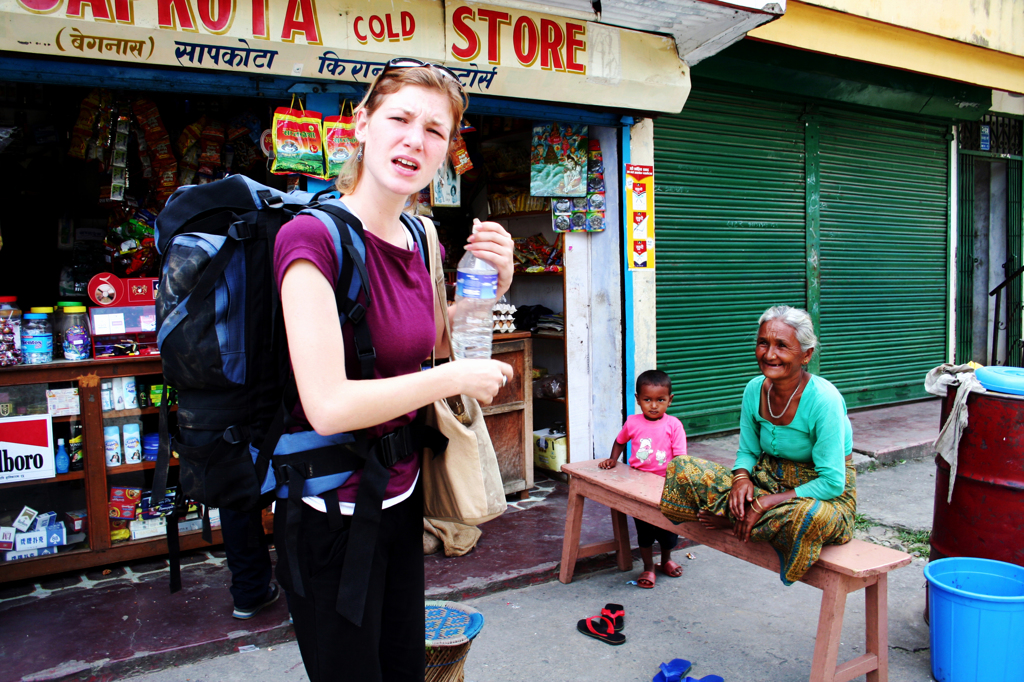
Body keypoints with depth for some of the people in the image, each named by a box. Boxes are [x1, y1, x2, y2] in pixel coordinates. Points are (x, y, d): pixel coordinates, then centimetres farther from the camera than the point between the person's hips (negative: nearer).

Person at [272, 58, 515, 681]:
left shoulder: (418, 240, 2)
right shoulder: (314, 237, -21)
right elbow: (328, 407, -30)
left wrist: (491, 283, 0)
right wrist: (459, 378, -19)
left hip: (400, 491, 7)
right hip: (333, 508, -7)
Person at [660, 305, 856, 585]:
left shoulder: (824, 399, -24)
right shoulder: (755, 389, -6)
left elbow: (832, 483, -24)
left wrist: (767, 503, -26)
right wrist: (741, 478, -17)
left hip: (825, 494, -4)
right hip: (770, 478, 5)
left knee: (808, 517, -43)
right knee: (683, 469, -11)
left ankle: (733, 519, -16)